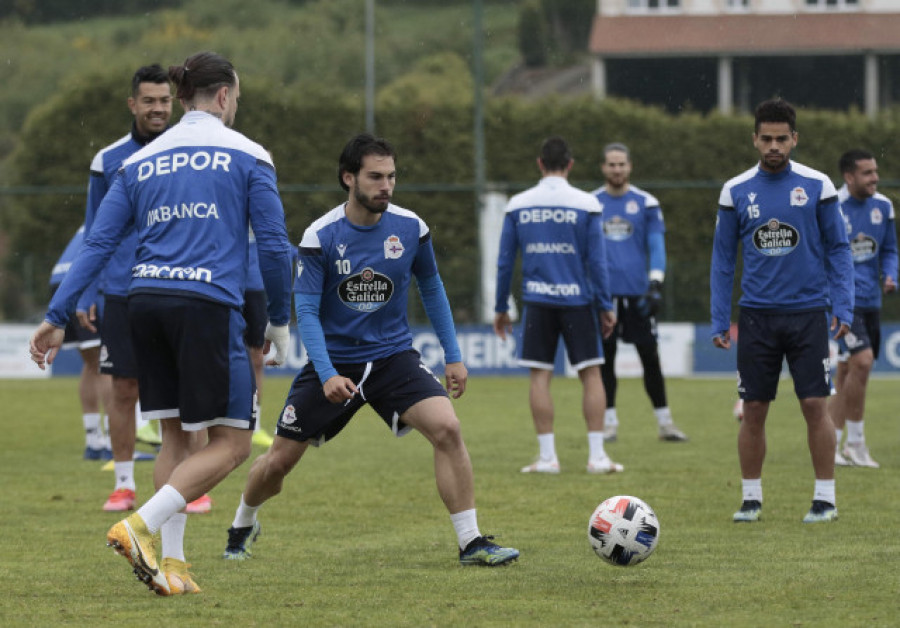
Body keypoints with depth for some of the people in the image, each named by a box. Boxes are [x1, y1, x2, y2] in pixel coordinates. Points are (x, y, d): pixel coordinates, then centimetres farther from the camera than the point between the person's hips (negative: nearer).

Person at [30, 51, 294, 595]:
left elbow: (99, 243, 8)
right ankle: (141, 526, -17)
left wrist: (58, 316, 8)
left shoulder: (141, 162, 15)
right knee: (231, 443, 0)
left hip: (146, 303, 5)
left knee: (177, 436, 14)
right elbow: (274, 244, 1)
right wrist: (280, 320, 13)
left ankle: (170, 564, 5)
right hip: (208, 305, -5)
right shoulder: (246, 155, 4)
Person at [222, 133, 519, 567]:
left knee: (446, 429, -23)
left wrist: (453, 356, 9)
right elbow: (306, 311, -14)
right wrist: (327, 376, -27)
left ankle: (471, 542, -16)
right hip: (334, 363, -1)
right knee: (278, 462, 5)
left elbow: (431, 287, 10)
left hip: (393, 357, 1)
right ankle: (243, 525, 38)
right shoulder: (320, 237, -15)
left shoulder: (411, 228, -7)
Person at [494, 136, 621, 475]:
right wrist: (606, 306, 3)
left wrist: (500, 307, 13)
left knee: (539, 376, 4)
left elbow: (505, 261, 5)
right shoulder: (585, 204, -3)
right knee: (590, 374, 4)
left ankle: (547, 456, 1)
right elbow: (597, 260, -3)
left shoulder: (518, 205, 2)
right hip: (577, 299, -1)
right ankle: (597, 456, 0)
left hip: (538, 302, 1)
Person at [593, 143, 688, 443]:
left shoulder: (645, 203, 3)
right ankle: (609, 422, 9)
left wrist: (655, 285, -10)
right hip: (604, 292, 1)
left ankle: (664, 422, 5)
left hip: (637, 292, -1)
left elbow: (656, 247, 1)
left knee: (650, 357, -1)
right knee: (605, 359, 2)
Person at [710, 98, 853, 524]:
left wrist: (842, 306, -5)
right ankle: (751, 498, 12)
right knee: (753, 410, 2)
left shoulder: (816, 186, 0)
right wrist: (719, 321, 3)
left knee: (815, 406, -5)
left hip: (807, 313, -1)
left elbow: (837, 249, 5)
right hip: (756, 315, 1)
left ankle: (825, 498, 4)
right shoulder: (736, 192, 4)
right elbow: (723, 259, 9)